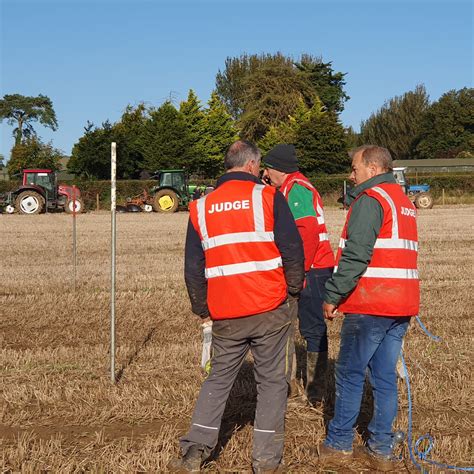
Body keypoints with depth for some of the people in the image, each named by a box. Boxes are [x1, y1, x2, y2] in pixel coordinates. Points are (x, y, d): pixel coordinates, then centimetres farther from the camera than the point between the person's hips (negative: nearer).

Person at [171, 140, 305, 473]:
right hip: (269, 309, -3)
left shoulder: (201, 208, 8)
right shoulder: (267, 197, -3)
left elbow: (193, 268, 10)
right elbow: (293, 249, -5)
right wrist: (294, 288, 11)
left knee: (219, 377, 18)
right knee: (272, 380, 9)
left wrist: (201, 307, 21)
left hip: (226, 315, 3)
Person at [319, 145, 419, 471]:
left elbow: (356, 255, -19)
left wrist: (333, 296, -12)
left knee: (350, 374, 4)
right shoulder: (405, 203, 19)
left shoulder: (370, 199, -10)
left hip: (369, 306, -8)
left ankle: (339, 444, 13)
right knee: (385, 376, 11)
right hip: (402, 307, 8)